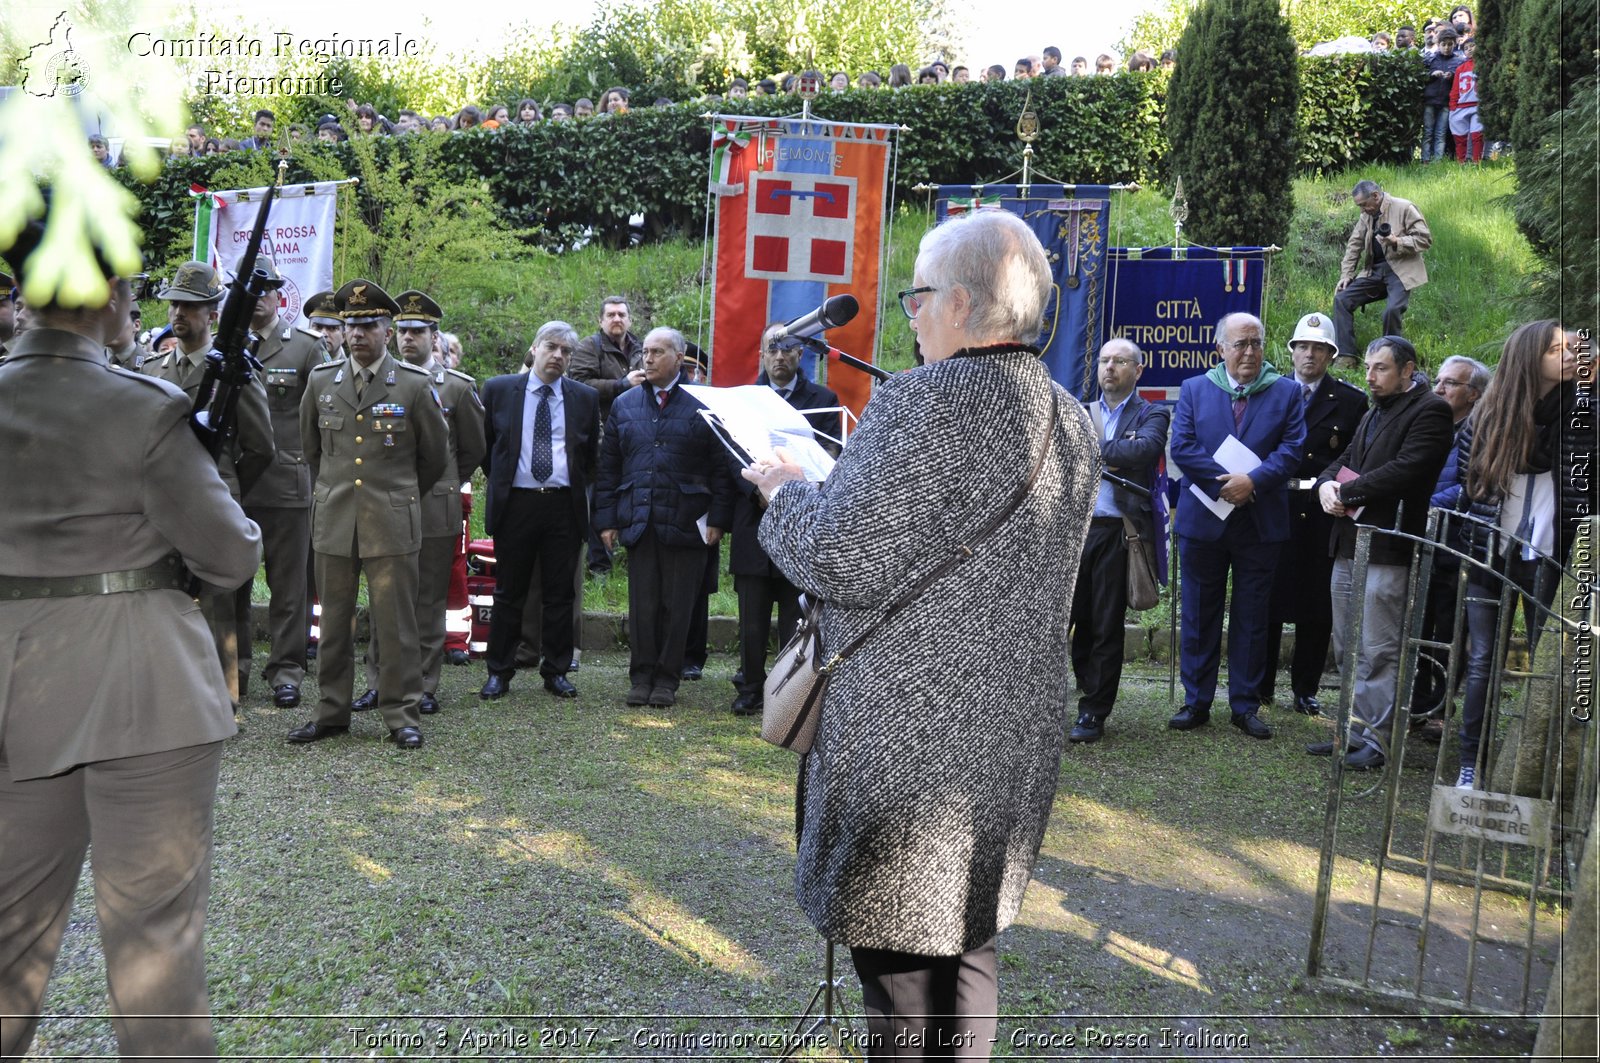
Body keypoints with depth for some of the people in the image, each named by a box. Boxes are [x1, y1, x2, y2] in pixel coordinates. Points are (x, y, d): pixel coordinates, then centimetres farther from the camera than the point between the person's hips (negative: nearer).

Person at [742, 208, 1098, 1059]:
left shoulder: (927, 400, -19)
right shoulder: (1073, 421, 8)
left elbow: (843, 563, -21)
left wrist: (786, 492, -2)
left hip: (909, 745, -8)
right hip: (1015, 739, 9)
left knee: (898, 966, 5)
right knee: (964, 944, 21)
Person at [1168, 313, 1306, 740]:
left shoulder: (1286, 392, 5)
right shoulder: (1194, 389, 5)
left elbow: (1292, 449, -4)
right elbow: (1181, 448, -5)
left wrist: (1252, 480, -19)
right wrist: (1225, 482, -16)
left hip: (1260, 523, 0)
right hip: (1203, 519, 0)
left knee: (1251, 617, 7)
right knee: (1199, 616, 6)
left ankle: (1246, 705, 16)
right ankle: (1196, 702, 16)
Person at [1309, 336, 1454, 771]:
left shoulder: (1429, 411, -6)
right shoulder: (1373, 414, 23)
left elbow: (1404, 469, -18)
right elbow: (1345, 461, 21)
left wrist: (1346, 493, -12)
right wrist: (1327, 484, -1)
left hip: (1387, 548, -9)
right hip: (1348, 544, 9)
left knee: (1378, 652, -5)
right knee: (1348, 649, 13)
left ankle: (1375, 738, 3)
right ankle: (1355, 729, 21)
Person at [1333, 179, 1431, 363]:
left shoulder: (1404, 208, -7)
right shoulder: (1366, 215, 12)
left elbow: (1425, 239, -9)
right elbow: (1354, 245, 14)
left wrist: (1396, 242, -22)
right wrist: (1346, 275, 4)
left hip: (1401, 270, -6)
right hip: (1374, 270, 6)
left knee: (1392, 310, -27)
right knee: (1341, 299, -9)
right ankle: (1346, 355, -6)